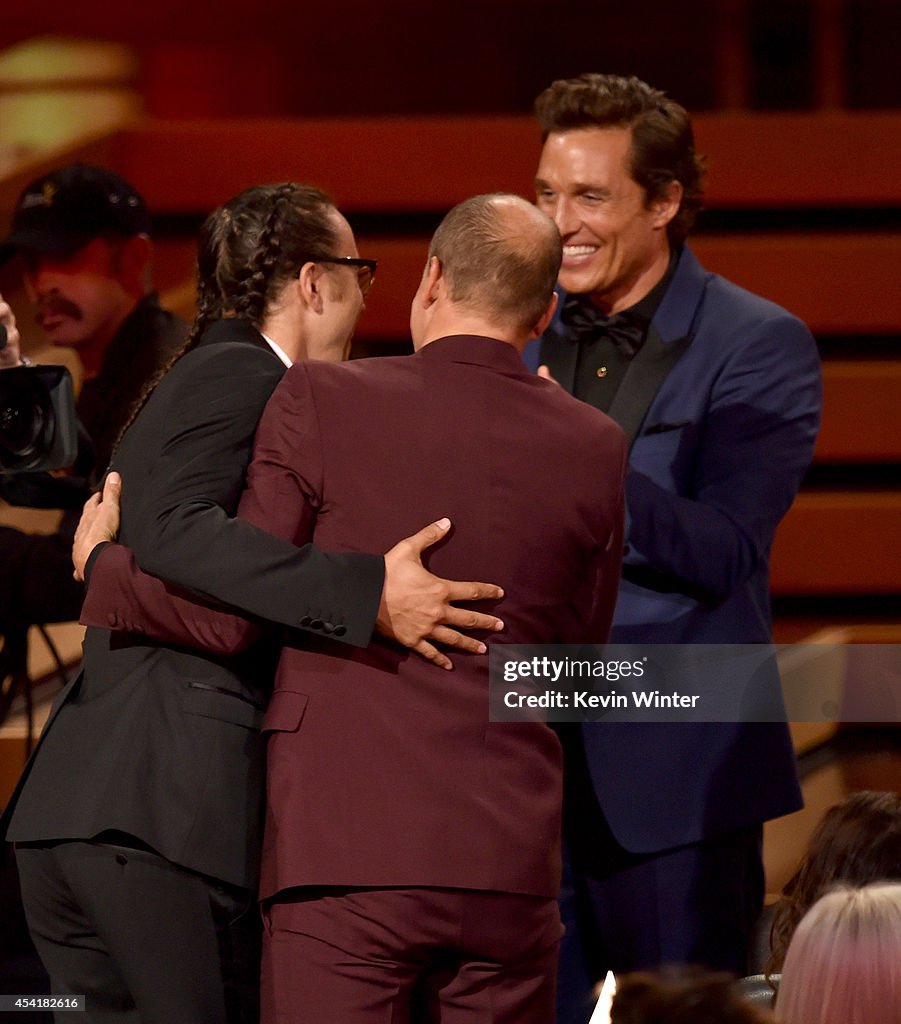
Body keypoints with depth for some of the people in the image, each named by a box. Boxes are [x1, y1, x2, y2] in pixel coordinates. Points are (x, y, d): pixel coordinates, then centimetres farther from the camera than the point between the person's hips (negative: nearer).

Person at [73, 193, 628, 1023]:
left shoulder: (322, 402, -4)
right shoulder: (593, 448, 5)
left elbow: (229, 615, -3)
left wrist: (104, 568, 15)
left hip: (346, 854, -3)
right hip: (510, 857, 3)